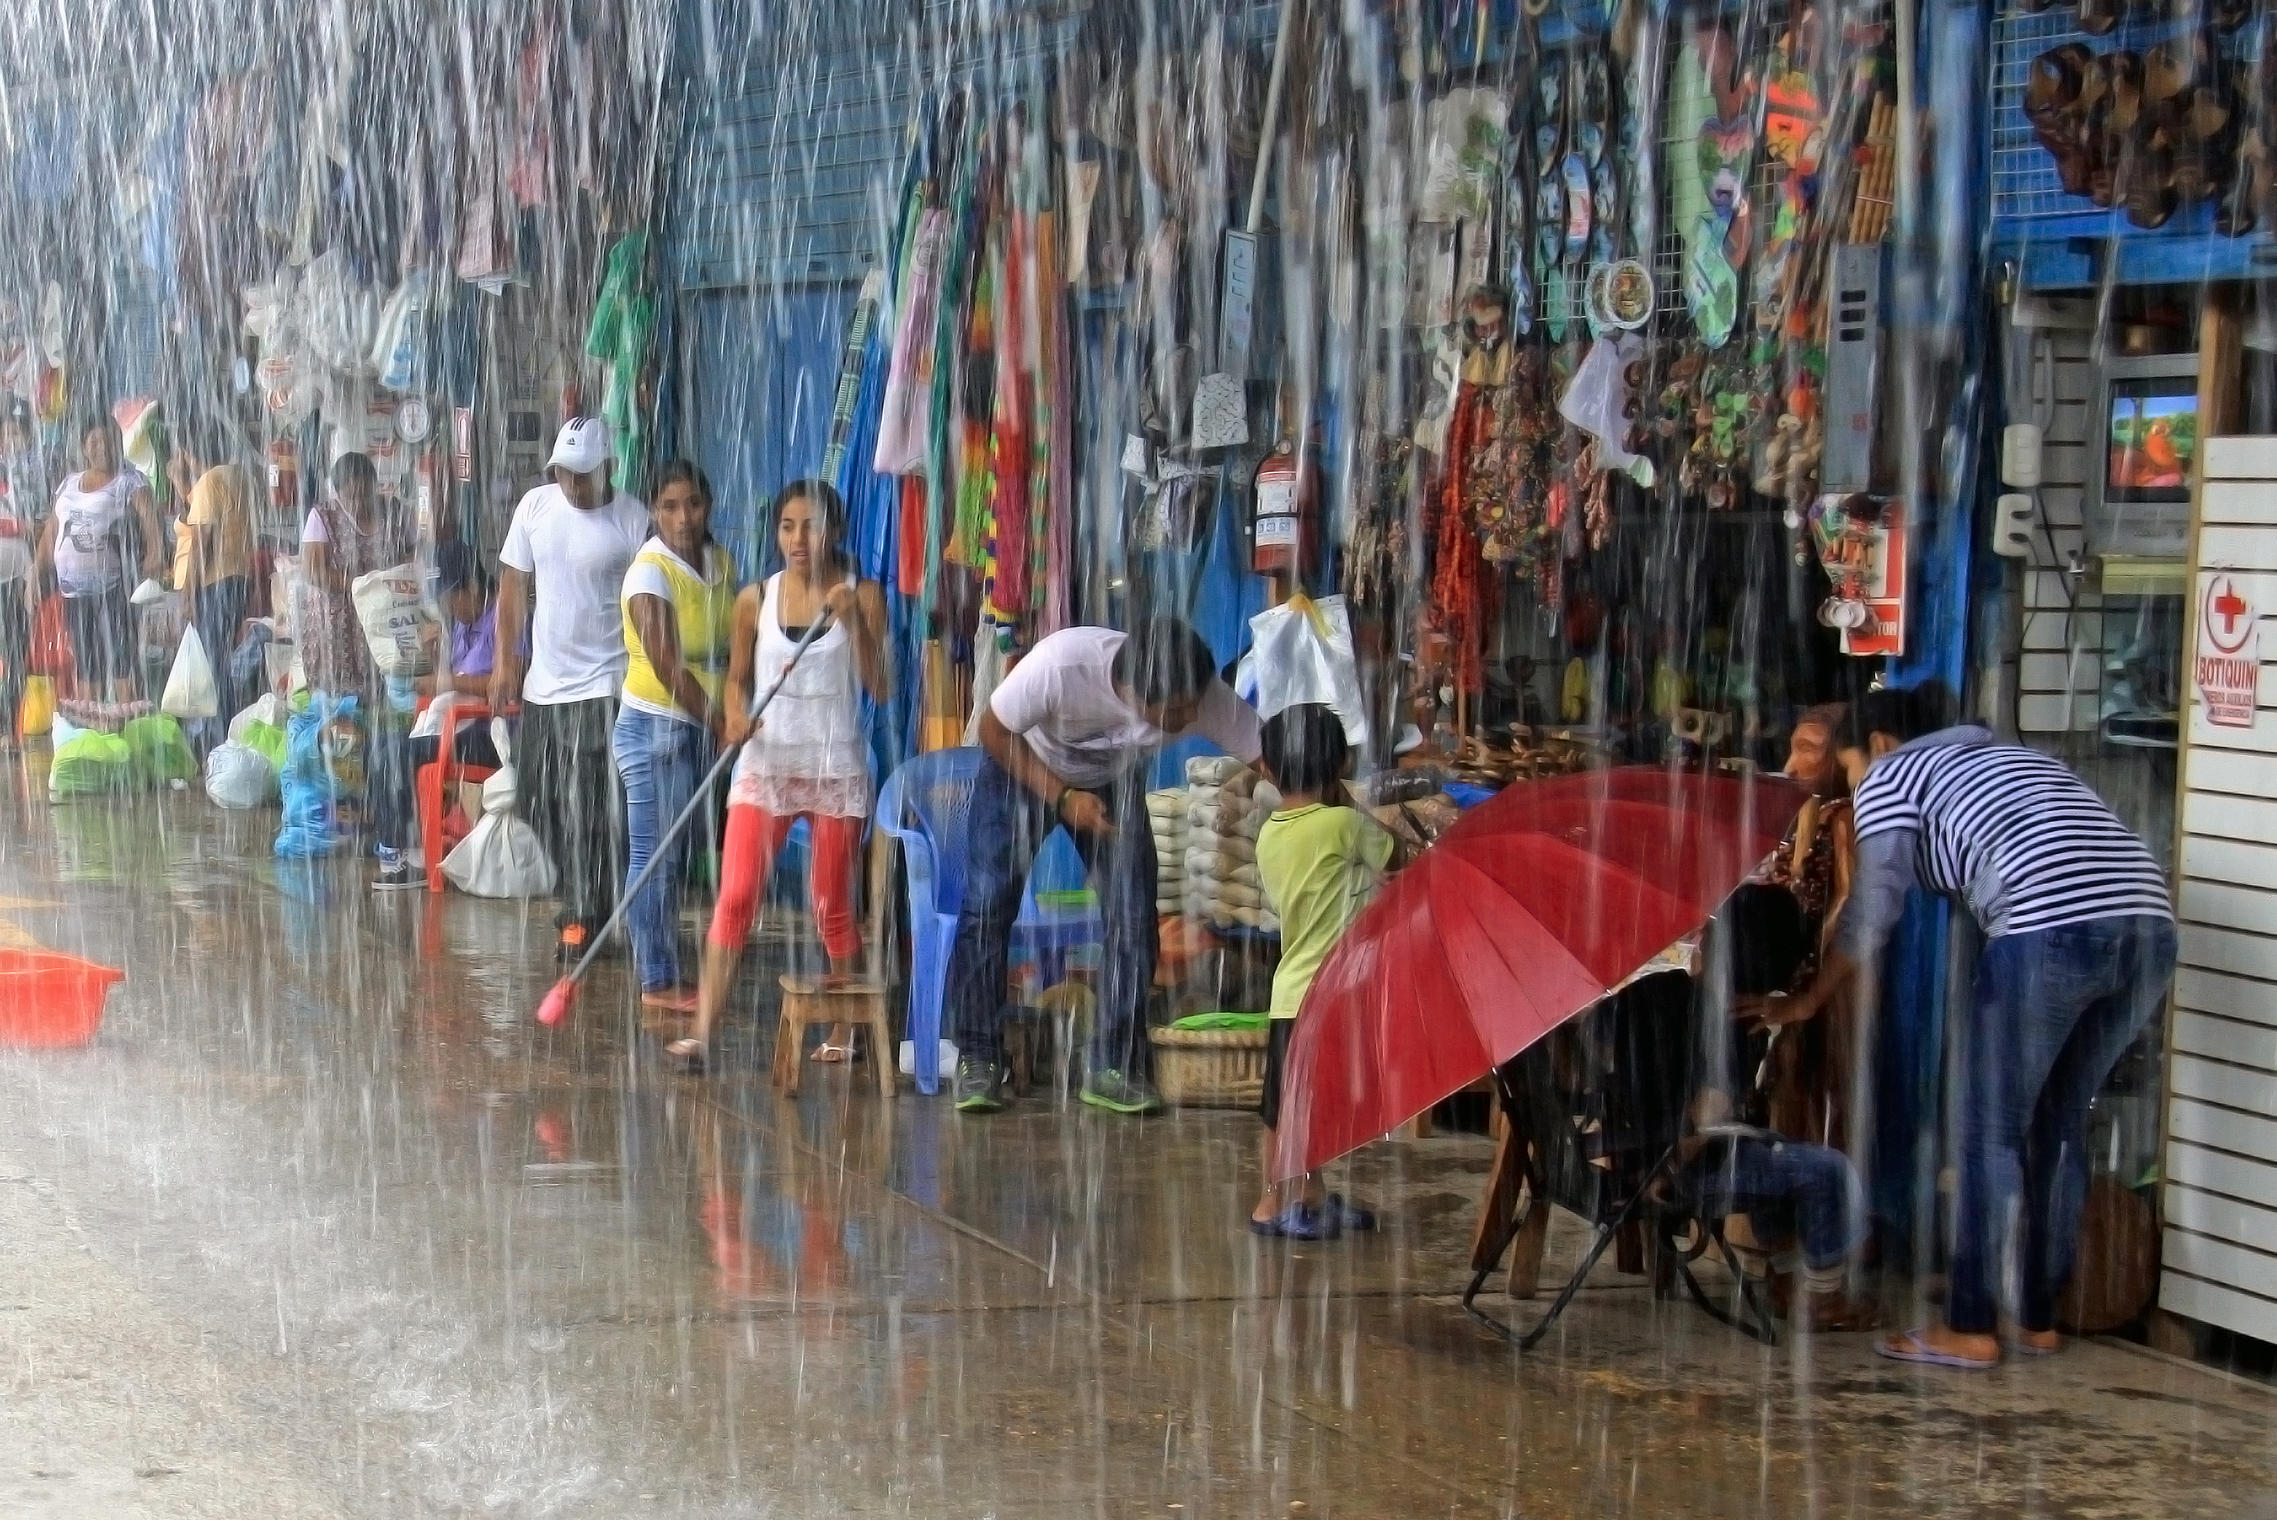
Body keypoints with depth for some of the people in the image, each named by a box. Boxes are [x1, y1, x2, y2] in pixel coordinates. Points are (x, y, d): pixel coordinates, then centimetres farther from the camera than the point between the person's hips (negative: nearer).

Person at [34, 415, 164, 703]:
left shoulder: (130, 482, 2)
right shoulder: (68, 485, 19)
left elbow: (150, 520, -14)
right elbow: (51, 532, 19)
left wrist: (154, 554, -32)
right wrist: (40, 573, 10)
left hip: (115, 586, -5)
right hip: (74, 587, 5)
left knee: (121, 658, -10)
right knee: (84, 661, 6)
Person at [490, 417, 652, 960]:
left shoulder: (632, 520, -10)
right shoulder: (535, 506, 3)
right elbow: (515, 585, 10)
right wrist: (506, 661, 6)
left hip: (603, 683, -6)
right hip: (543, 681, 6)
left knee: (592, 808, -7)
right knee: (542, 802, 11)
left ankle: (584, 917, 1)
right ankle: (578, 897, 27)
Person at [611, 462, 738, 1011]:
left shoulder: (721, 563, 6)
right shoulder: (650, 572, -15)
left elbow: (732, 645, 13)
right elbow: (667, 667, -18)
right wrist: (722, 724, -16)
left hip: (702, 727, 7)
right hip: (655, 727, -7)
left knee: (676, 856, 12)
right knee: (655, 857, -2)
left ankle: (667, 970, 18)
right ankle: (657, 982, 3)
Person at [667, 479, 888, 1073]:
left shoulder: (862, 595, -2)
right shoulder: (756, 600, 3)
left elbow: (879, 689, -8)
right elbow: (738, 678, 12)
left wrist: (854, 620, -19)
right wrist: (735, 717, -8)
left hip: (836, 767, -1)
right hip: (764, 764, 1)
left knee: (832, 906, 8)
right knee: (735, 897, -10)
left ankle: (845, 1029, 23)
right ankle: (702, 1033, -14)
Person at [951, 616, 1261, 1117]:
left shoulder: (1208, 698, -33)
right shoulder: (1060, 663, -40)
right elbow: (995, 731, -23)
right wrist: (1062, 797, -30)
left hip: (1113, 784, 2)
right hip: (1021, 768, -2)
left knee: (1132, 915, -10)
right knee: (987, 905, -13)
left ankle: (1114, 1067, 1)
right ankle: (977, 1059, -2)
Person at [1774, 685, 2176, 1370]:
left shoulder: (1890, 775, 14)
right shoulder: (2008, 756, 36)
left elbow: (1872, 912, 10)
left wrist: (1807, 1000, 19)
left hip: (2050, 928, -7)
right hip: (2148, 926, 7)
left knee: (1992, 1132, 4)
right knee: (2059, 1125, 19)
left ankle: (1971, 1329, 6)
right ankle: (2039, 1318, 23)